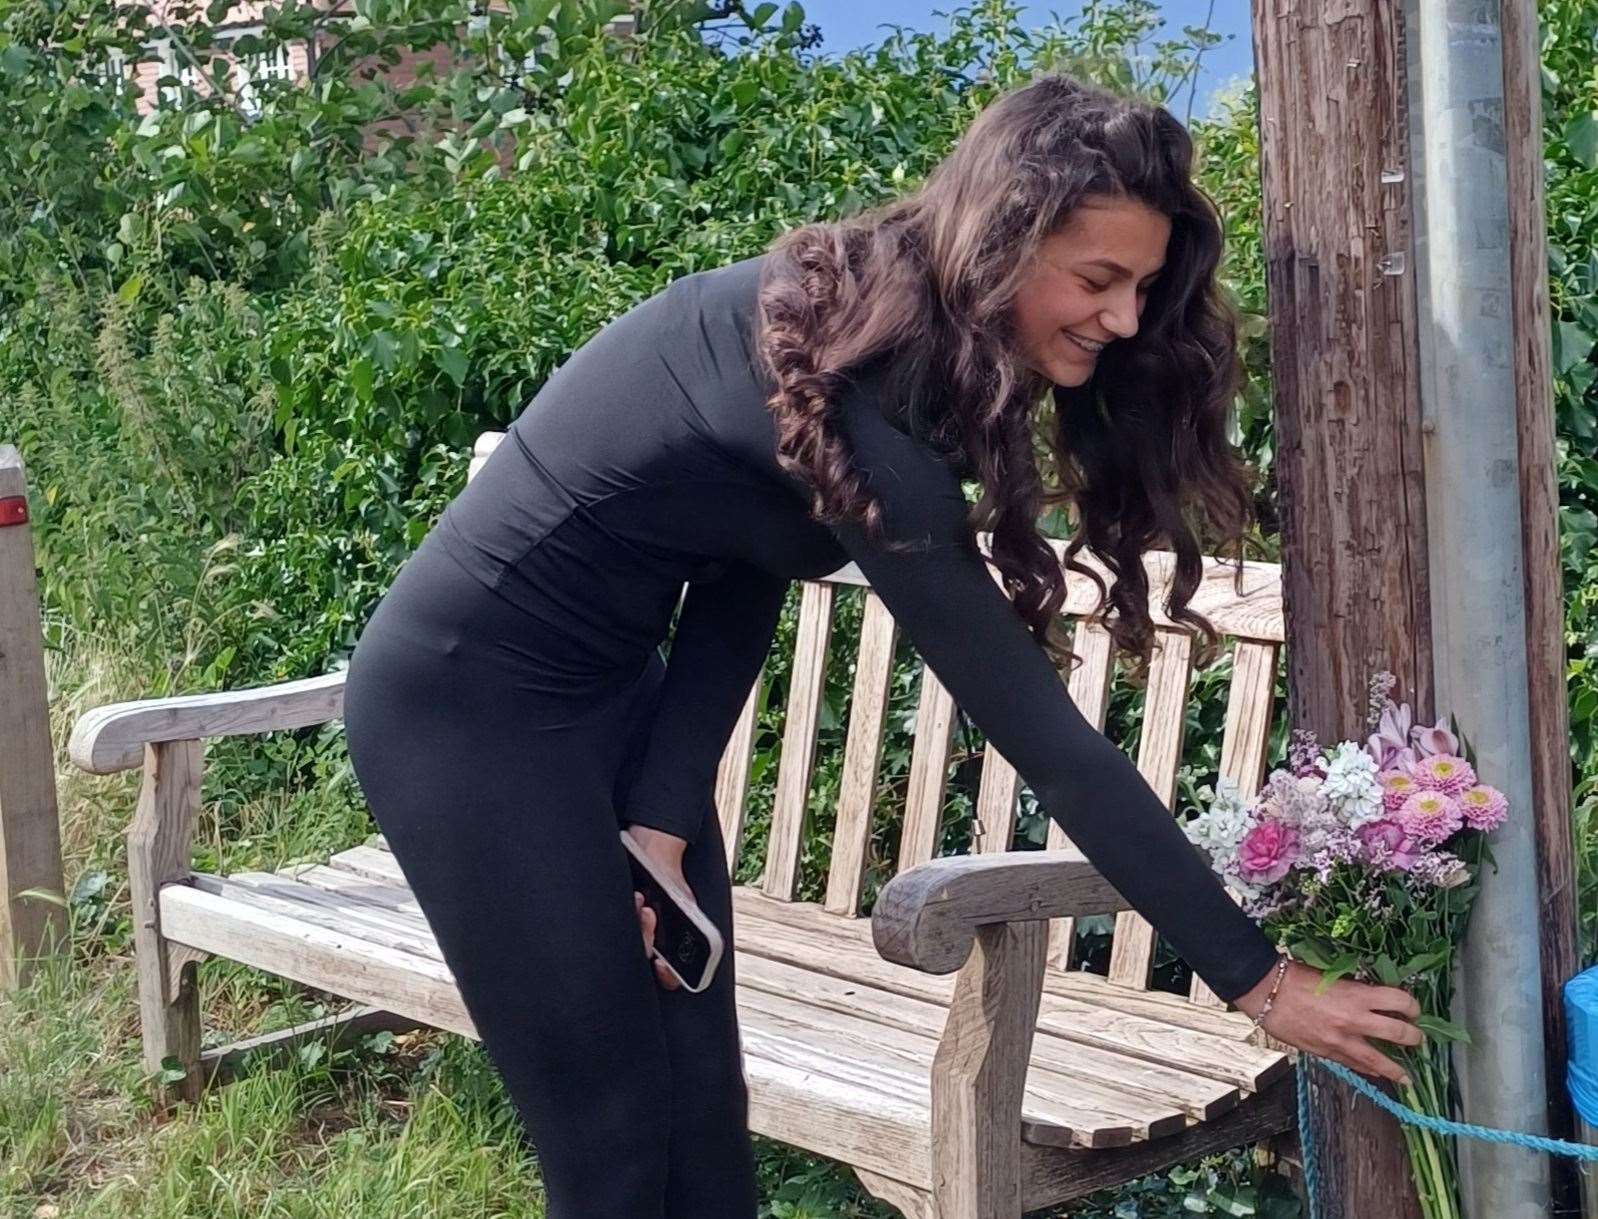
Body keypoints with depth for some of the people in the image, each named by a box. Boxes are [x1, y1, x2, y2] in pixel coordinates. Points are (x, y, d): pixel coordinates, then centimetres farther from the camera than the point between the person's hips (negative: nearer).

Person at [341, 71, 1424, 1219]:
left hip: (614, 685, 9)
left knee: (704, 1110, 9)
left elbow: (743, 574, 1)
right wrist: (1259, 979, -24)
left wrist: (665, 817, -9)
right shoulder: (851, 392, -30)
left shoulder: (863, 316, -3)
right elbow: (1039, 732, -29)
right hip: (473, 701, -8)